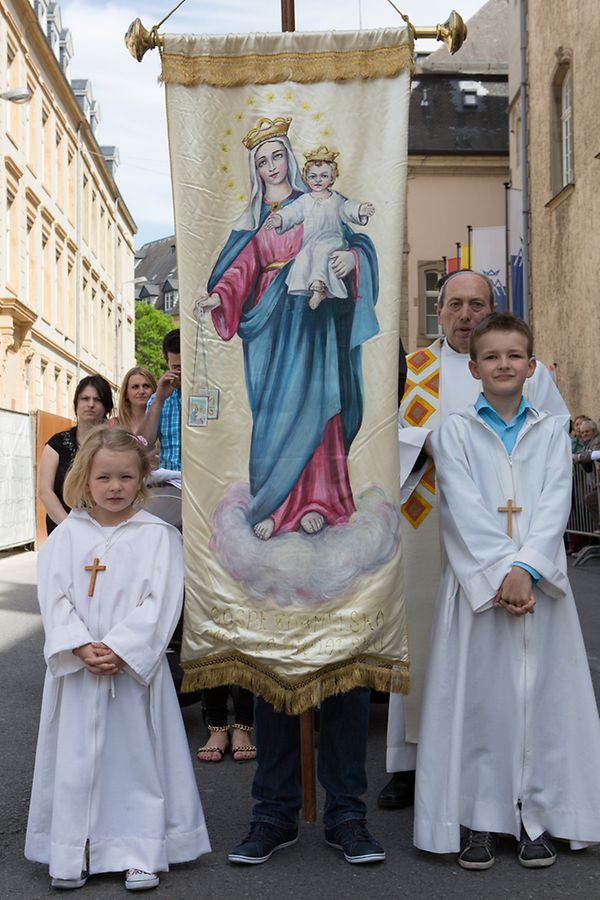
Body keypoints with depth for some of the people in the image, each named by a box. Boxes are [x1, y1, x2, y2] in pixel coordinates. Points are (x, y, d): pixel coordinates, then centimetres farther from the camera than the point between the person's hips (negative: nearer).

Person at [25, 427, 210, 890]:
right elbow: (54, 598, -2)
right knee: (76, 759, 7)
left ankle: (141, 853, 14)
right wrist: (82, 648, -16)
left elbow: (161, 603, -9)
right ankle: (73, 856, 18)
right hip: (77, 668, 2)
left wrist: (119, 649, -17)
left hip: (135, 667, -2)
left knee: (138, 755, 4)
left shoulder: (158, 535, -2)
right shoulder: (66, 535, 4)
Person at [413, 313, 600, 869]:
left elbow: (554, 507, -2)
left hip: (540, 581, 2)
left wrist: (526, 570, -16)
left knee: (541, 694, 3)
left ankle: (537, 814, 14)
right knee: (477, 696, 1)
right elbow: (466, 510, -7)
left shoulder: (551, 433, 10)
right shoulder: (454, 432, 4)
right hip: (476, 582, -1)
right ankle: (478, 817, 11)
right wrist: (500, 573, -17)